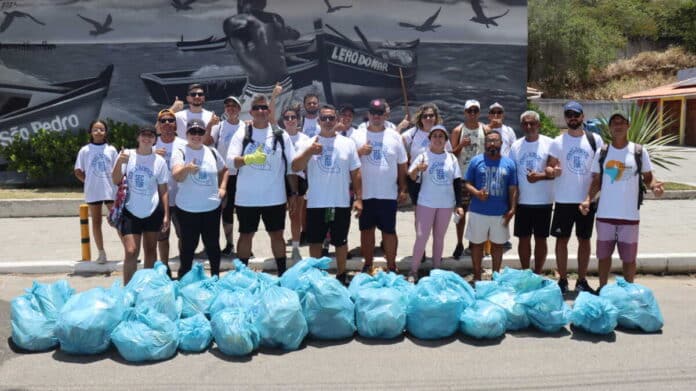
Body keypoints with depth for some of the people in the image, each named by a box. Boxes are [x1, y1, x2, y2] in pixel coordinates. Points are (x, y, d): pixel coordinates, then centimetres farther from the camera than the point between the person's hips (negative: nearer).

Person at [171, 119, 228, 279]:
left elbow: (224, 170, 22)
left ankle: (216, 277, 28)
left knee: (213, 244, 13)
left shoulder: (212, 152, 6)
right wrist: (186, 169, -44)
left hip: (212, 207, 4)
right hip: (188, 208, -3)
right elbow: (176, 177, -23)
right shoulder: (180, 152, -7)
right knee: (188, 245, 5)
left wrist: (222, 187, 8)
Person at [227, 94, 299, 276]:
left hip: (275, 197, 0)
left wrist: (294, 193, 1)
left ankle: (283, 274, 20)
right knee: (246, 235, 11)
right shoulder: (241, 135, -1)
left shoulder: (281, 135, 1)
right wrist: (249, 158, -30)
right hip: (246, 197, 0)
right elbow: (230, 161, -12)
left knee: (277, 235, 9)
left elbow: (291, 167, 4)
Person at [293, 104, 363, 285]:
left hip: (341, 203, 1)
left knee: (341, 241, 11)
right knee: (315, 241, 9)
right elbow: (295, 167, -10)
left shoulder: (347, 143, 4)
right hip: (316, 203, -1)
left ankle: (341, 276, 27)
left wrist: (359, 198, 2)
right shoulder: (308, 143, 0)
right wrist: (309, 152, -26)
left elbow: (355, 173, 7)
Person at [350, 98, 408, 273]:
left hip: (388, 194, 0)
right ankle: (367, 265, 23)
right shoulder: (357, 135, 2)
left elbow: (402, 165, 8)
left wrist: (403, 189, 5)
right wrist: (359, 152, -17)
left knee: (389, 231, 6)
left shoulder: (394, 136, 5)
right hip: (365, 193, 0)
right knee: (366, 229, 10)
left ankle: (392, 267, 17)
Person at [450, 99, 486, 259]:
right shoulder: (458, 130, 0)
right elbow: (452, 154, -2)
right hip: (462, 176, -1)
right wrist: (461, 145, -19)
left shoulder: (485, 130, 4)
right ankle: (459, 244, 13)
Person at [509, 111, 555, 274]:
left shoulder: (549, 144, -4)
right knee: (524, 238, 8)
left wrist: (540, 176, -25)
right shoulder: (515, 146, 6)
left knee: (540, 239, 7)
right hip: (522, 201, 3)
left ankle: (537, 274, 19)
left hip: (544, 201, -2)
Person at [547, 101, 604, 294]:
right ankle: (562, 280, 15)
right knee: (562, 239, 4)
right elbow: (550, 168, 1)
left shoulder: (595, 139, 3)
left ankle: (582, 281, 20)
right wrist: (553, 171, -23)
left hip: (587, 199, 1)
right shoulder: (558, 142, 1)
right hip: (564, 200, -1)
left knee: (584, 240, 9)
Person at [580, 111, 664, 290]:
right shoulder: (602, 153, 3)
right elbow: (596, 181, 7)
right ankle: (602, 289, 27)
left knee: (629, 257, 8)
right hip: (605, 214, 1)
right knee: (604, 255, 12)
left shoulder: (639, 151, -1)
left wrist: (654, 185, -18)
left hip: (630, 215, -1)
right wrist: (588, 199, -8)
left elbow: (648, 177, 4)